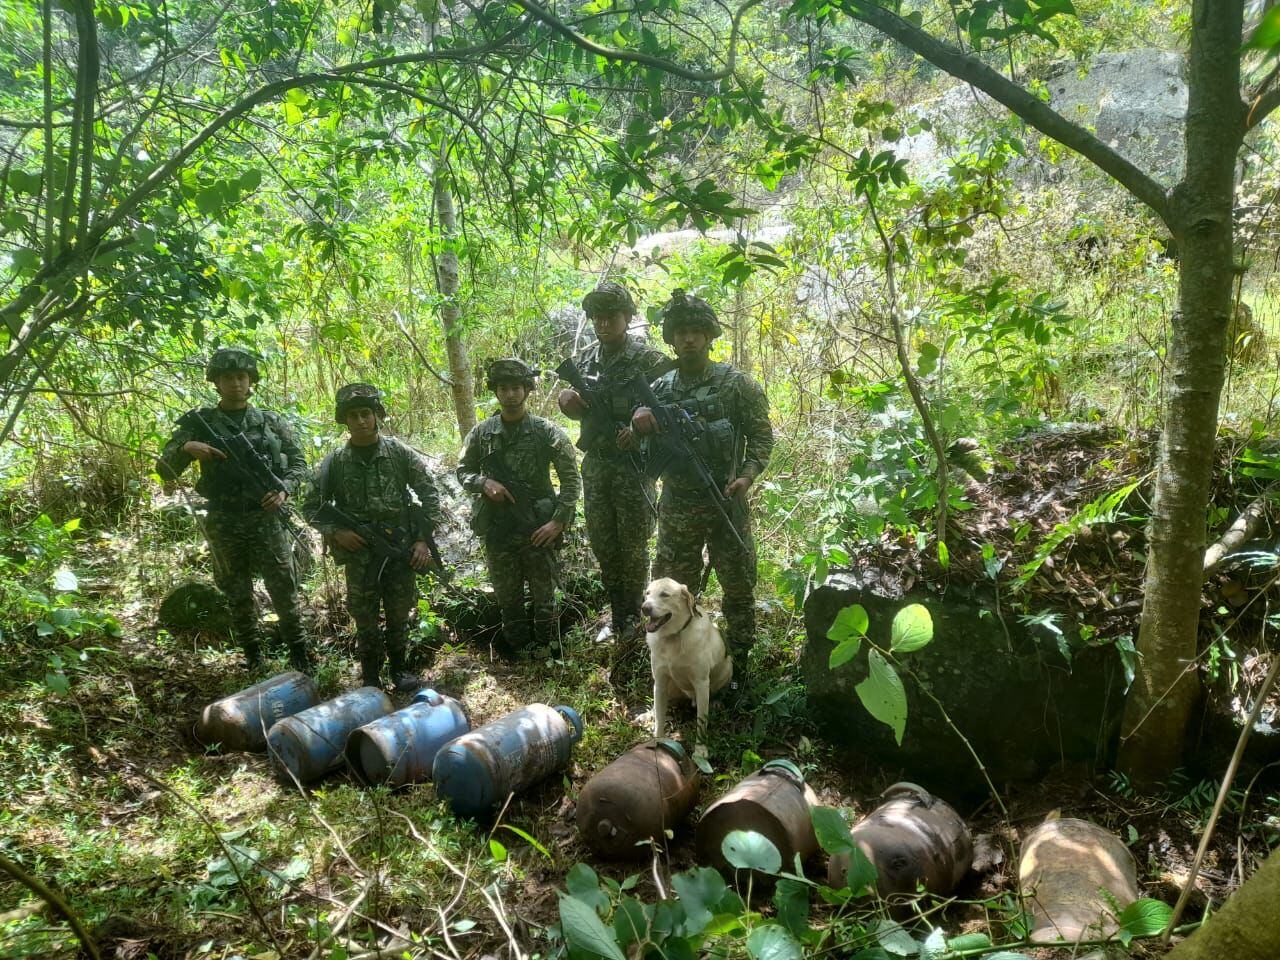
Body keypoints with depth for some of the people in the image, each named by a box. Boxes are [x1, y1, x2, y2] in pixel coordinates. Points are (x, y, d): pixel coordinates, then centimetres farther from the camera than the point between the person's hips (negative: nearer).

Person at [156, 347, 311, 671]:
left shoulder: (271, 422, 6)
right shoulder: (199, 422, 4)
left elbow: (298, 463, 9)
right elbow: (165, 469, 3)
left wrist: (284, 490, -10)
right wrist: (186, 447, -17)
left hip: (268, 519, -1)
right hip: (224, 524, 1)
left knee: (284, 590, 0)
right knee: (238, 595, 9)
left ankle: (299, 654, 12)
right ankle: (253, 659, 21)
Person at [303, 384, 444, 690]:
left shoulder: (401, 453, -2)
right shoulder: (334, 463, -2)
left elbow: (430, 495, 2)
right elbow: (312, 507, 6)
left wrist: (424, 539, -4)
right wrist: (335, 531, -10)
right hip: (359, 554, 0)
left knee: (399, 614, 11)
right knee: (365, 618, 7)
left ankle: (399, 668, 29)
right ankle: (370, 675, 24)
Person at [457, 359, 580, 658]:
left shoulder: (547, 431, -6)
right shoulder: (481, 433, 2)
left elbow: (571, 478, -5)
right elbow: (463, 471, 11)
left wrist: (559, 521, -13)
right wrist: (484, 482, -11)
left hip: (537, 529, -2)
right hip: (497, 530, 3)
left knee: (544, 596, 6)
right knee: (507, 598, 13)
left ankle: (546, 652, 20)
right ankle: (518, 650, 28)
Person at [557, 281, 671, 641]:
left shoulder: (648, 360, -10)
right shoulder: (586, 358, 7)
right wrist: (568, 400, -6)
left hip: (633, 463, -5)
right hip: (595, 463, 5)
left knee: (633, 544, 5)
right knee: (602, 543, 12)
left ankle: (633, 616, 21)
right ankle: (616, 614, 26)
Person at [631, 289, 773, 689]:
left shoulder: (737, 384, -3)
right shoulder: (660, 388, 6)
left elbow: (761, 436, -2)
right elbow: (644, 448, 8)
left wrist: (747, 475, -18)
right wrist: (639, 420, -14)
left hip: (726, 503, -2)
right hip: (676, 507, 3)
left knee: (738, 585, 7)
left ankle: (738, 663, 23)